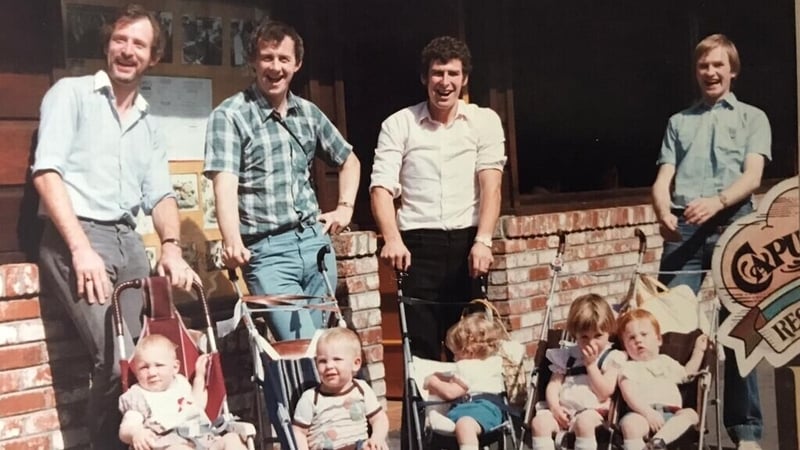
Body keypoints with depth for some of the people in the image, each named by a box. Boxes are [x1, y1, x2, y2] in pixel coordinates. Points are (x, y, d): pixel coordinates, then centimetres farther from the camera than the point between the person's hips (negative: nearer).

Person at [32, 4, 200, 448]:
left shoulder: (148, 124, 22)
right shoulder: (71, 93, 3)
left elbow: (160, 195, 16)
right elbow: (47, 172, -8)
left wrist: (171, 247, -4)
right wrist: (81, 247, -18)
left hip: (128, 240, 6)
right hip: (74, 237, -6)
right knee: (118, 361, -17)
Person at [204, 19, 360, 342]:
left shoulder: (309, 113, 11)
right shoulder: (230, 115, -5)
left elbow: (349, 160, 27)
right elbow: (225, 184, -18)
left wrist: (345, 206, 13)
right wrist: (232, 240, -34)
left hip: (316, 242, 6)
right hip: (267, 250, -5)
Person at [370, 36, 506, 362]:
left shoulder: (485, 121, 8)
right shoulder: (398, 124, 6)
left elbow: (490, 183, -2)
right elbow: (382, 186, -2)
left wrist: (483, 240, -17)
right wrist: (392, 239, -19)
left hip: (467, 240, 1)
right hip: (418, 242, -1)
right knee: (421, 347, -1)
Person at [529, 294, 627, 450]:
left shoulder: (611, 357, 8)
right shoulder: (566, 355, 20)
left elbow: (605, 391, -4)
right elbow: (553, 384, 12)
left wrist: (591, 364, -4)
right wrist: (554, 406, -7)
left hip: (592, 410, -4)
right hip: (563, 410, 4)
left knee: (583, 422, -38)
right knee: (539, 422, -26)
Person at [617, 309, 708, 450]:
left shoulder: (666, 362, 33)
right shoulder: (629, 367, 13)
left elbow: (687, 373, 49)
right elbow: (630, 395, -3)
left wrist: (699, 350, 44)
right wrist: (647, 412, -20)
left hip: (671, 414, 5)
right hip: (643, 413, -5)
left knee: (690, 413, -27)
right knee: (630, 422, -37)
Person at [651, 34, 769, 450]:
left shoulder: (752, 118, 15)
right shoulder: (679, 122, 21)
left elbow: (752, 176, 0)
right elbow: (662, 180, 10)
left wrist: (716, 201, -21)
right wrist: (664, 213, -12)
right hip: (684, 227, 2)